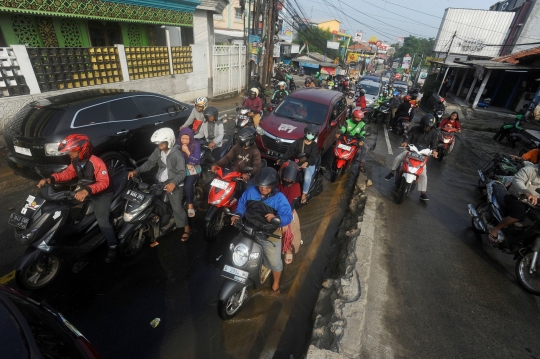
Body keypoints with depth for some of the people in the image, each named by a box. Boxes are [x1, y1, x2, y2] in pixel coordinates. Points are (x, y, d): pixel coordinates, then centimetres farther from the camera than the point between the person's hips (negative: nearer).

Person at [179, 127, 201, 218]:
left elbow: (197, 161, -17)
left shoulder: (196, 145, -11)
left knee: (187, 186, -25)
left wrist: (187, 152, -25)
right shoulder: (178, 144, -3)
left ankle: (190, 205, -3)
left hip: (193, 170, -3)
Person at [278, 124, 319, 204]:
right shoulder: (299, 141, 1)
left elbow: (313, 157, -19)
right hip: (297, 162, 3)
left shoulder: (315, 146, -4)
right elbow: (290, 150, -2)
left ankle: (304, 193, -6)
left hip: (309, 164, -3)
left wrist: (307, 163, -40)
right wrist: (282, 159, -12)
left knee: (307, 177, -29)